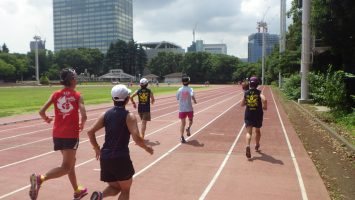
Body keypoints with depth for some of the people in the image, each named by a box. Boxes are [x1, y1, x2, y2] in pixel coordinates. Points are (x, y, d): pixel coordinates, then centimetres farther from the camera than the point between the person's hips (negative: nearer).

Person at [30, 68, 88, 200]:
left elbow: (41, 111, -4)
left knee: (71, 161, 21)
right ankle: (40, 179, -27)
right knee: (66, 167, -2)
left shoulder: (56, 94, 3)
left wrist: (46, 119, 17)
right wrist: (82, 124, 3)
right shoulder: (77, 96, -7)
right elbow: (84, 116, -17)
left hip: (58, 134, 6)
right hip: (71, 135, -6)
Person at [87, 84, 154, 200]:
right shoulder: (129, 116, -9)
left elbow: (90, 132, 2)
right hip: (121, 158, -5)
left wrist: (97, 149, 15)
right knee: (125, 190, 17)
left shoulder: (106, 114, 5)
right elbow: (136, 138, -19)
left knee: (115, 187, 22)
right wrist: (146, 148, 0)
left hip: (105, 158, 5)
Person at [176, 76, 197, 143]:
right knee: (190, 120, 24)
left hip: (182, 109, 2)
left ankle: (182, 137, -2)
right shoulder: (190, 89, -7)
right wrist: (195, 101, -8)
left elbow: (177, 98, 9)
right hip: (189, 109, -2)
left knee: (183, 123, 6)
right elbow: (192, 96, -26)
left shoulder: (179, 90, 0)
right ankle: (188, 128, -4)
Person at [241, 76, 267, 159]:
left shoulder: (246, 93, 1)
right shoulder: (259, 92, -6)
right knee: (257, 131, 22)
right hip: (258, 115, 0)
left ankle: (248, 145, -33)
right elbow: (264, 100, -24)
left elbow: (242, 104, 8)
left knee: (249, 132, -6)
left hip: (248, 115, 0)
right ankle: (257, 146, 40)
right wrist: (264, 107, -6)